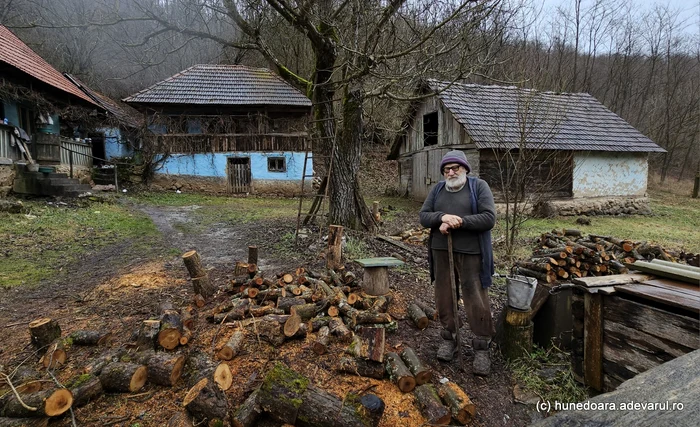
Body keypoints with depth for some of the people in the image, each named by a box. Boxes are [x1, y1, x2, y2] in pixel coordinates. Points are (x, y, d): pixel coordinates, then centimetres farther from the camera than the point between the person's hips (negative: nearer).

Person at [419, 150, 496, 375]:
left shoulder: (479, 186, -2)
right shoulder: (437, 190, 10)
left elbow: (489, 218, -11)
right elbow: (423, 216, 3)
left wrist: (458, 222, -19)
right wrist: (442, 217, -17)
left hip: (471, 252, -4)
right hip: (441, 250, 4)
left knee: (476, 300, -1)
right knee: (444, 296, 10)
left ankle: (482, 348, 13)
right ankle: (448, 339, 26)